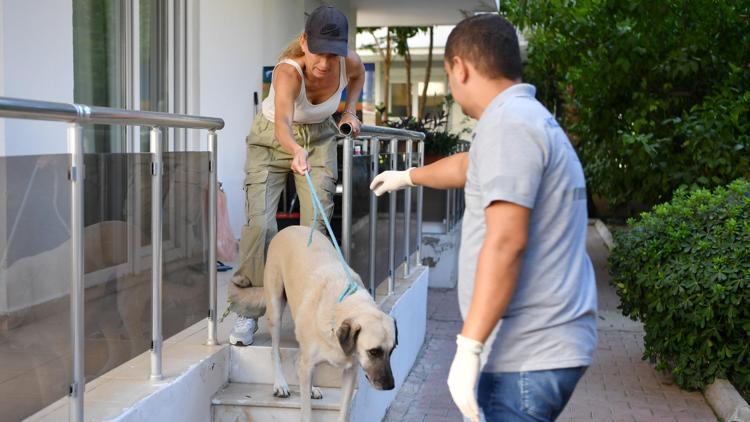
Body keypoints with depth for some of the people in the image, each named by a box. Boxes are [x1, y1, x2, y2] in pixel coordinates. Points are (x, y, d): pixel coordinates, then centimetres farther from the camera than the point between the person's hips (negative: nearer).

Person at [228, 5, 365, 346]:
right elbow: (283, 123, -56)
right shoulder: (288, 71, -37)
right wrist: (296, 151, -75)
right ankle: (247, 310, -3)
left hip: (320, 139, 4)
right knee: (259, 221, -15)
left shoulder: (349, 62, -22)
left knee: (317, 222, -8)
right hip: (272, 139, -3)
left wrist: (349, 111, -6)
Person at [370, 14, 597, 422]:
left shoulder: (508, 122, -16)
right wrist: (408, 176, 54)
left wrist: (469, 346, -24)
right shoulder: (527, 116, 18)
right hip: (541, 343, 10)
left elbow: (506, 242, -25)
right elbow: (469, 166, 37)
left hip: (530, 353, -10)